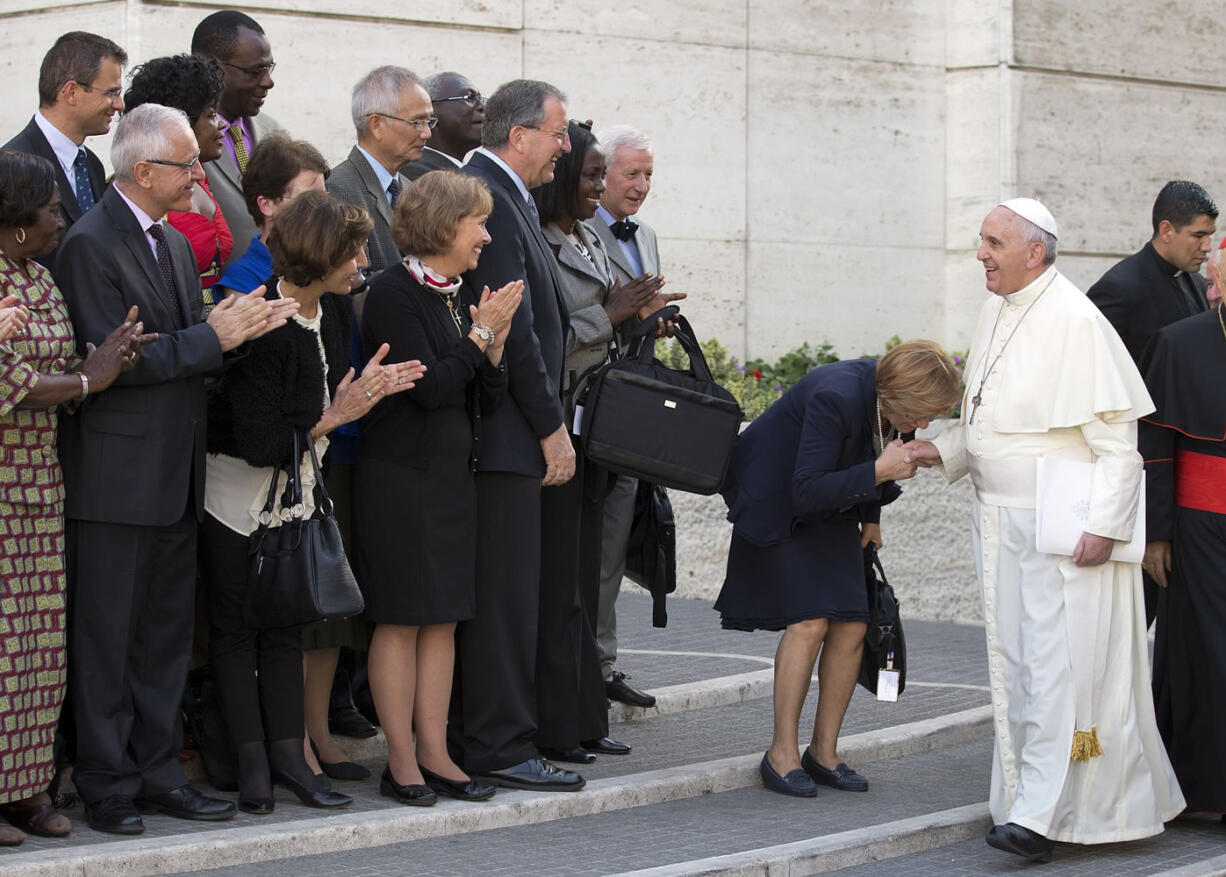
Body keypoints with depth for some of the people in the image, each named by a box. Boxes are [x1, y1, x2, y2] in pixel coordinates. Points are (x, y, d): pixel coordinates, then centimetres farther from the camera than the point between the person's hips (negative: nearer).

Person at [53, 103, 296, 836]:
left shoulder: (176, 243, 15)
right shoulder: (90, 245, -13)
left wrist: (244, 327, -4)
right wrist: (215, 337, -18)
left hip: (176, 474, 8)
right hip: (116, 478, -8)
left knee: (166, 634, 12)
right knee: (108, 635, 0)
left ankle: (157, 772, 20)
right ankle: (108, 784, 7)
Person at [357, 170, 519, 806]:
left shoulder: (462, 297, 13)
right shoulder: (394, 293, -11)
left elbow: (488, 398, 12)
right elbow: (430, 386, -18)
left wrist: (495, 340, -2)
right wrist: (481, 334, -12)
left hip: (454, 473, 8)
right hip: (401, 473, -8)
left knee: (443, 619, 7)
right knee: (401, 617, -4)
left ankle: (435, 755, 11)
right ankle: (402, 762, 1)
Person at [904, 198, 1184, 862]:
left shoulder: (1076, 322, -16)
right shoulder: (997, 311, 10)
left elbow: (1117, 439, -16)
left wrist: (1103, 525, -21)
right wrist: (946, 449, 7)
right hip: (1001, 523, 8)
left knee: (1059, 664, -9)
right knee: (1016, 664, 11)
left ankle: (1041, 814, -10)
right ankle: (1029, 797, 19)